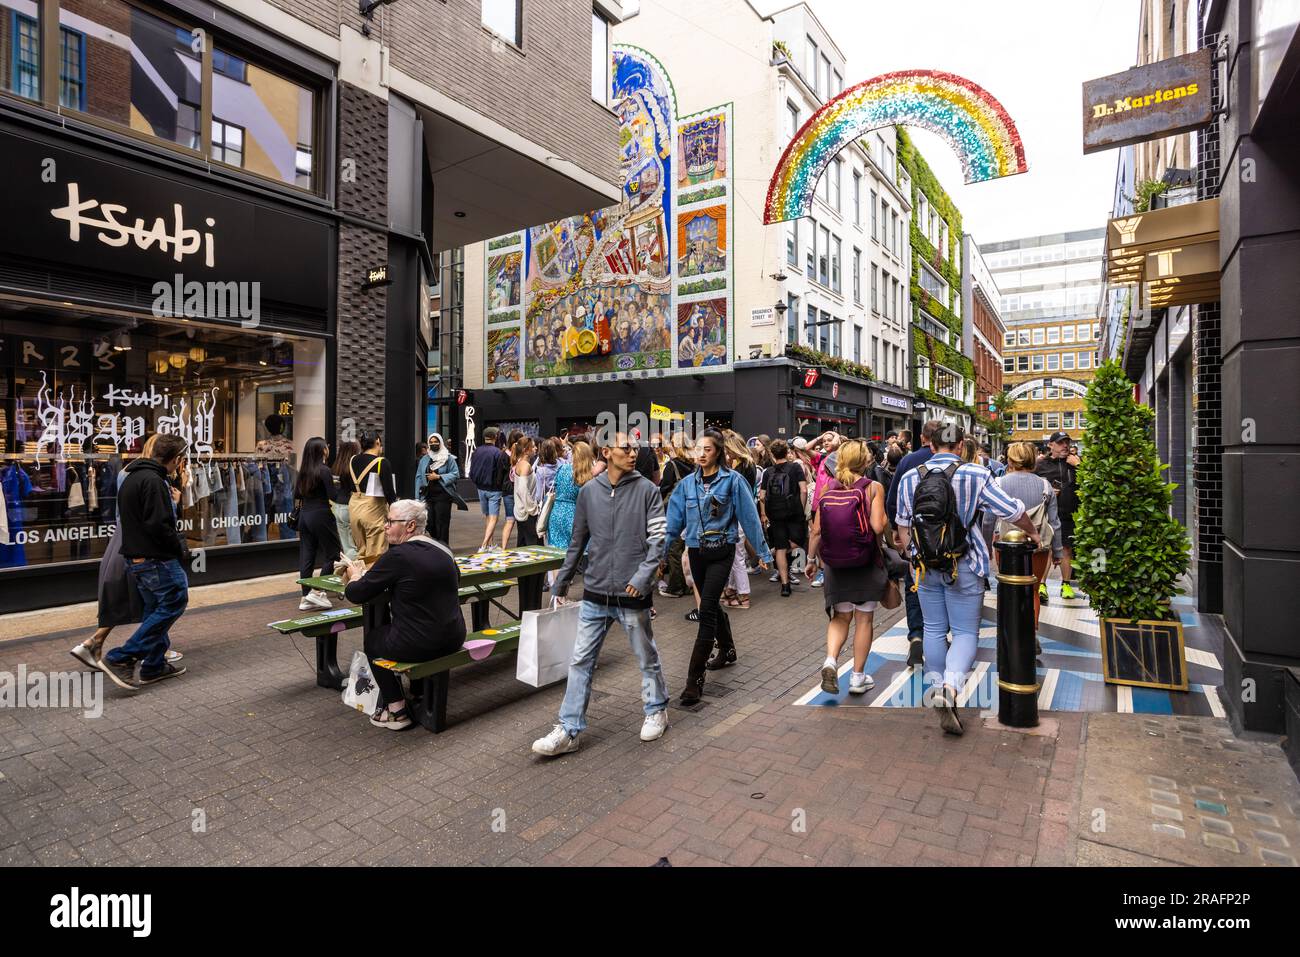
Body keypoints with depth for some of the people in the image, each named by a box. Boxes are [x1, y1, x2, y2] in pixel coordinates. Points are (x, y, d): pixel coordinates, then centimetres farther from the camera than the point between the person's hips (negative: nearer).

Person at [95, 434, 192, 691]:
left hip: (135, 558, 11)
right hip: (156, 559, -10)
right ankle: (121, 658, -5)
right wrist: (179, 547, -11)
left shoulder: (132, 478, 15)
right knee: (174, 602, -4)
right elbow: (157, 525, -23)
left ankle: (154, 665, 21)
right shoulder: (153, 481, -18)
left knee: (153, 609, 16)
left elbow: (130, 519, 20)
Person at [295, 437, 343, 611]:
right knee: (332, 553, 4)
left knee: (306, 556, 9)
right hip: (320, 515, -7)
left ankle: (306, 598, 13)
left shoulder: (303, 471, 8)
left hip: (304, 515, 8)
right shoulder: (324, 470, -13)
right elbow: (333, 496, -16)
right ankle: (316, 591, -2)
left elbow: (296, 494, 15)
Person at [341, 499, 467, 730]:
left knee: (372, 639, 22)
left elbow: (355, 595, -10)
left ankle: (396, 712, 23)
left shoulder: (397, 556, -16)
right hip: (454, 638, 7)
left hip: (420, 645, -7)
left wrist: (355, 576, 15)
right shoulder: (443, 550, 5)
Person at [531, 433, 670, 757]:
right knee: (580, 661, 6)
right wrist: (563, 579, 15)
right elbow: (578, 540, 11)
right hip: (595, 593, 3)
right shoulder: (589, 491, 2)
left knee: (647, 658, 15)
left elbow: (657, 539, -9)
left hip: (632, 595, -3)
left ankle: (656, 711, 38)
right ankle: (569, 730, 17)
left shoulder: (646, 490, -6)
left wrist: (644, 574, -22)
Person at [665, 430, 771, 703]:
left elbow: (749, 516, -5)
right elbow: (673, 521, 4)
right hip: (696, 552, 5)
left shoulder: (732, 480, -7)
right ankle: (727, 650, 44)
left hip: (721, 552, -4)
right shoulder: (687, 484, 3)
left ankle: (695, 678, -6)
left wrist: (762, 551, -2)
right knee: (712, 605, 19)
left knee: (706, 609, -11)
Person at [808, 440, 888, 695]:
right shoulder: (873, 487, -6)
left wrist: (811, 560, 9)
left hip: (835, 564, 3)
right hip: (865, 563, -3)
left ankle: (830, 661, -6)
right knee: (864, 619, 11)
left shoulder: (828, 489, 2)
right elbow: (878, 526, -17)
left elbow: (816, 530, 0)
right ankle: (858, 677, 19)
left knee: (840, 616, 16)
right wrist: (886, 518, 5)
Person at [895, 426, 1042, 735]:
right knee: (965, 631, 3)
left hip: (927, 565, 3)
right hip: (964, 565, -3)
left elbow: (903, 525, 7)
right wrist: (1032, 533, 16)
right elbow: (1012, 510, -3)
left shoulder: (909, 477, 2)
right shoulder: (976, 475, -8)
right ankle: (950, 687, -17)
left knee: (934, 630, 14)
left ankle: (938, 689, 23)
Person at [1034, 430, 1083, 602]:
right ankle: (1042, 585, 2)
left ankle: (1066, 584, 20)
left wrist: (1078, 465, -11)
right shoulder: (1041, 464, 5)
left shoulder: (1075, 462, 9)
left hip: (1069, 515, 2)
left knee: (1067, 549, 9)